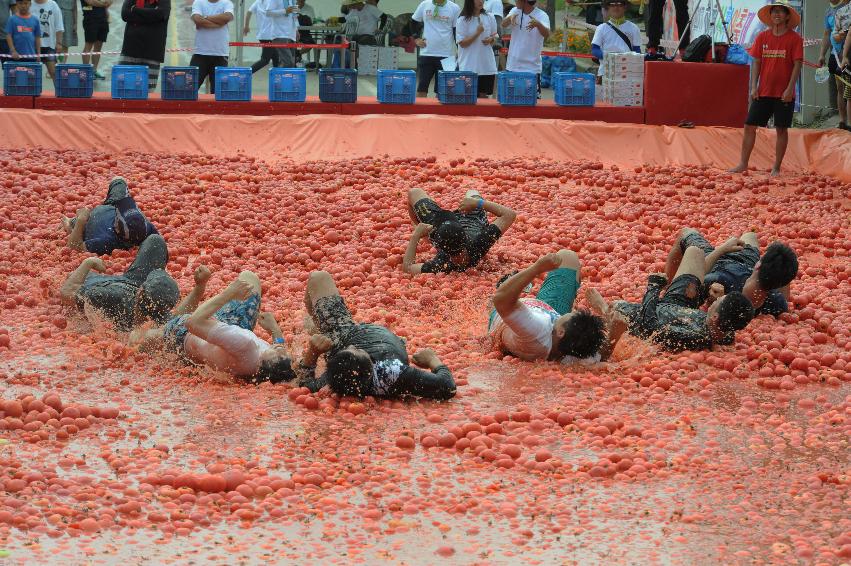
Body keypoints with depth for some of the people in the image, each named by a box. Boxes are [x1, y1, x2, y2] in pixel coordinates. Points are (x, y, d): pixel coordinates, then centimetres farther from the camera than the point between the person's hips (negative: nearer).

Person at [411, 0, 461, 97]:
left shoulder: (454, 8, -1)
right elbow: (413, 23, 17)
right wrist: (416, 39, 5)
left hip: (446, 56, -1)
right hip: (426, 53, 1)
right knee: (421, 88, 3)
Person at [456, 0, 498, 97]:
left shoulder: (489, 18, 6)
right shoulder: (462, 20, -6)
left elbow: (495, 36, 18)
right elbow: (462, 43, -9)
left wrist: (491, 39, -5)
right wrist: (477, 33, -19)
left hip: (487, 64, 4)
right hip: (469, 67, -4)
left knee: (484, 95, 7)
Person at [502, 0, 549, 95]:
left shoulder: (541, 15, -9)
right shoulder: (515, 11, 4)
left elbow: (546, 34, -25)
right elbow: (504, 25, -11)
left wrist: (538, 24, -47)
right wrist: (510, 17, -34)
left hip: (532, 68, -4)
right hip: (512, 66, 4)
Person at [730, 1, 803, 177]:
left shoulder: (794, 39, -4)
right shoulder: (762, 37, 5)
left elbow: (797, 65, -7)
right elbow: (756, 63, 8)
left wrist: (790, 89, -14)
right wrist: (753, 87, -1)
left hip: (784, 94, -3)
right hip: (763, 93, 3)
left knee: (781, 129, 3)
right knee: (750, 126, 1)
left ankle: (776, 168, 12)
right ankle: (743, 164, 8)